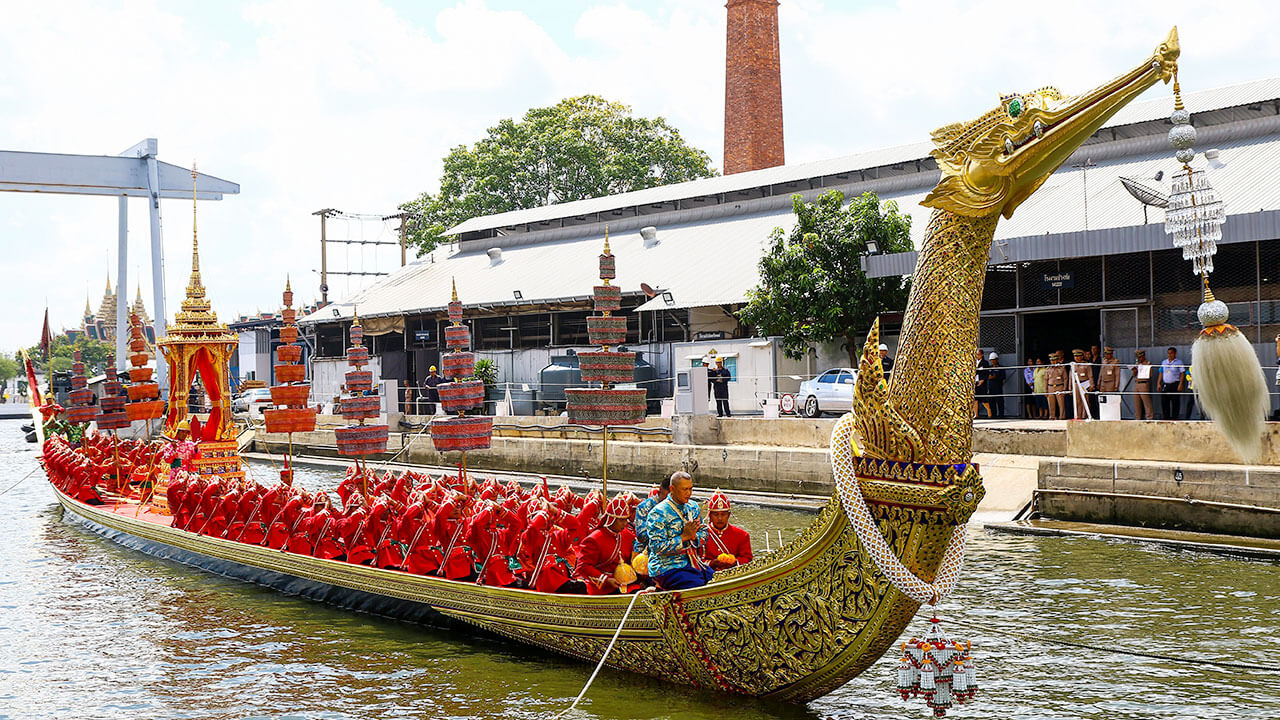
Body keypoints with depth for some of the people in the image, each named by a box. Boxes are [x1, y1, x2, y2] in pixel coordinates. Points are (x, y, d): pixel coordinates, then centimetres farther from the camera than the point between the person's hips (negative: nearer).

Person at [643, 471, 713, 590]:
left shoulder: (694, 507, 10)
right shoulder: (658, 514, -13)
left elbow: (704, 532, 16)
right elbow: (658, 547, -16)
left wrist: (694, 536, -8)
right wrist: (684, 537, -19)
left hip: (693, 562, 7)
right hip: (667, 568, -7)